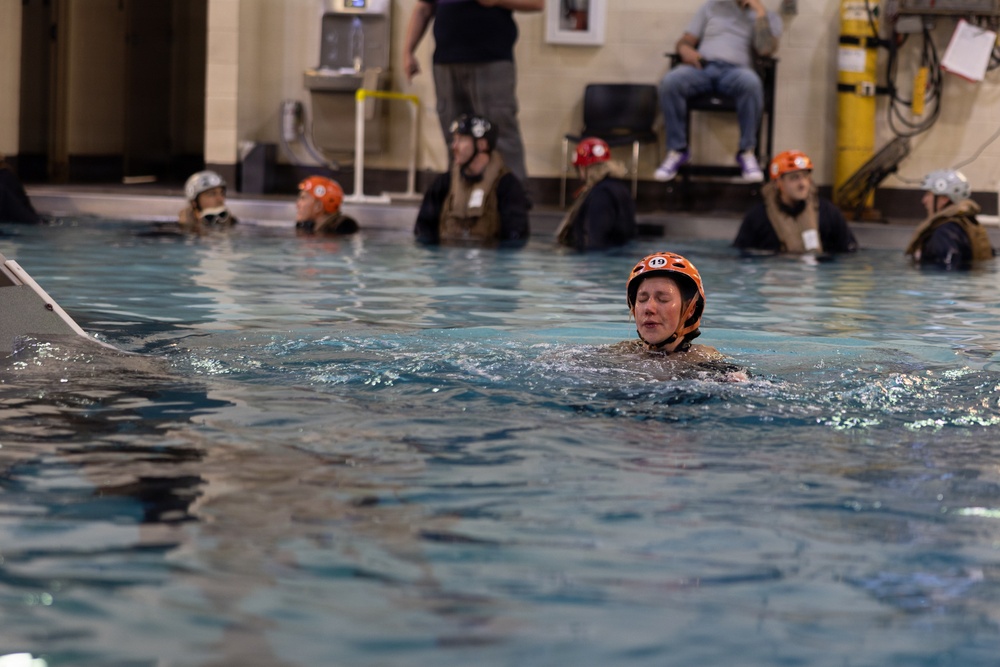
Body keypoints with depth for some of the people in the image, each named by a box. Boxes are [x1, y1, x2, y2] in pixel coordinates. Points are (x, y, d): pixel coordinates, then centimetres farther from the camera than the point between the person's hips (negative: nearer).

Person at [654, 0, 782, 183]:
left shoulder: (768, 18, 17)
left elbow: (766, 49, -4)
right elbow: (684, 41, 19)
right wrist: (685, 49, -5)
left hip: (735, 70, -2)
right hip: (702, 67, 2)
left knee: (751, 82, -40)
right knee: (670, 81, -32)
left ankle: (747, 152, -25)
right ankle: (677, 150, -21)